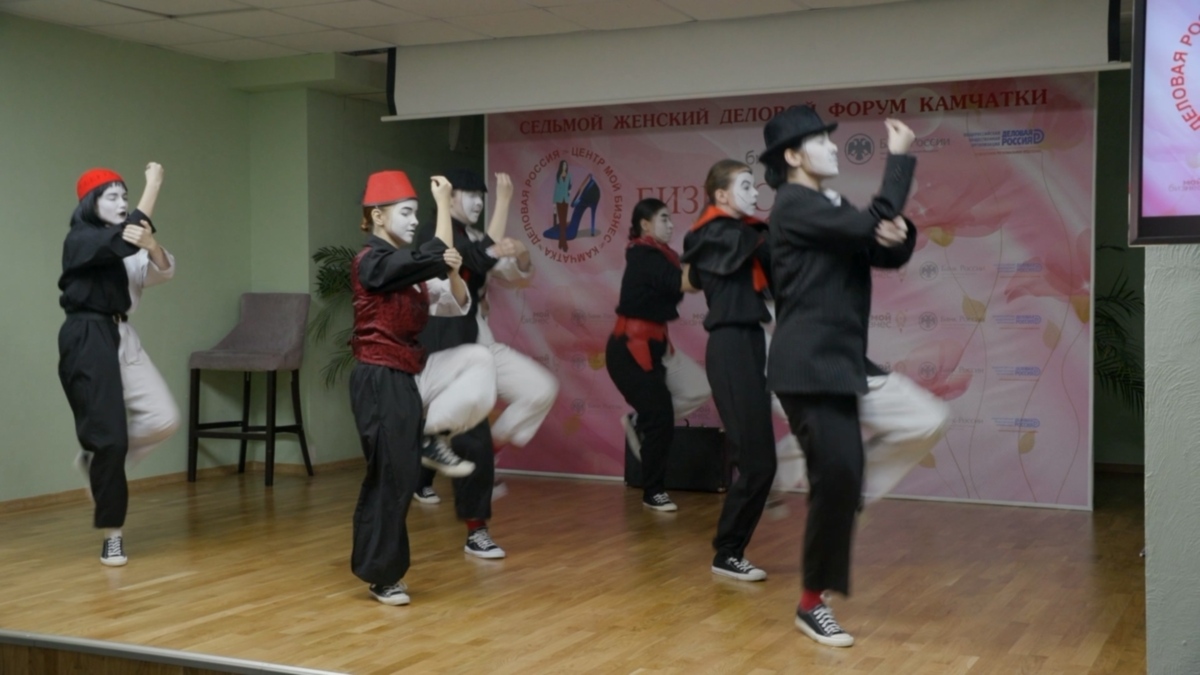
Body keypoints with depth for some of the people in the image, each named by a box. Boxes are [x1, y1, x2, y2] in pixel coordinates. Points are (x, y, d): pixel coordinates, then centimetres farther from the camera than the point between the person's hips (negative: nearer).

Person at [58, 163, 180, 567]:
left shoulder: (127, 245, 15)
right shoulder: (81, 240, -6)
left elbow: (163, 271, -1)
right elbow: (126, 237, -23)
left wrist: (151, 245, -24)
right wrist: (154, 182, -15)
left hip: (122, 336, 7)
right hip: (87, 339, -7)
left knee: (164, 419, -9)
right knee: (109, 437, -6)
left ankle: (97, 459, 17)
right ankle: (112, 534, 6)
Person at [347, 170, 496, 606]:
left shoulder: (408, 268, 15)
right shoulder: (373, 261, -12)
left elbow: (456, 305, 10)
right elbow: (438, 253, -20)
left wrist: (454, 272, -10)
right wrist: (443, 200, -8)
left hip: (405, 379, 9)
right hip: (379, 381, -9)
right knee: (391, 478, -4)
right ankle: (380, 575, 6)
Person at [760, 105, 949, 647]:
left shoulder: (832, 209, 17)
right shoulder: (794, 205, -11)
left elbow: (888, 253, 12)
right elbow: (871, 224, -20)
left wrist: (900, 235, -12)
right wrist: (900, 157, -11)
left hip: (847, 363, 9)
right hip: (809, 367, -9)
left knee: (930, 421, -1)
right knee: (837, 479, -6)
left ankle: (845, 490, 11)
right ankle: (812, 605, 10)